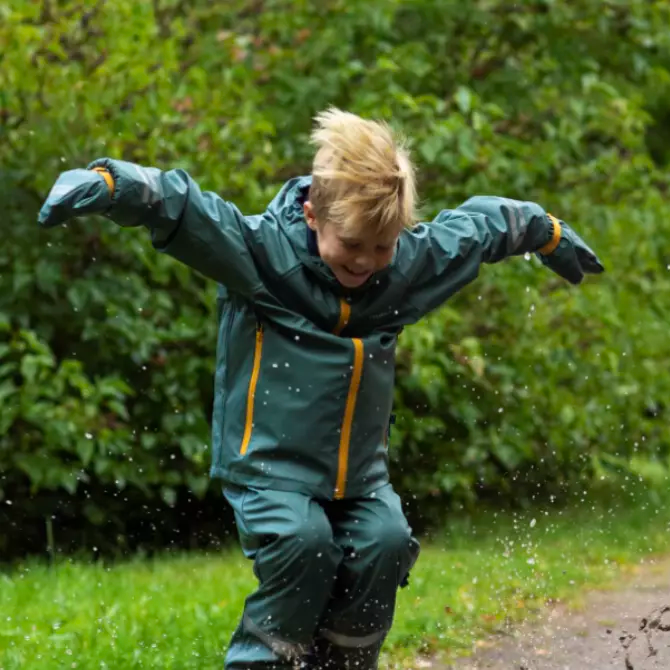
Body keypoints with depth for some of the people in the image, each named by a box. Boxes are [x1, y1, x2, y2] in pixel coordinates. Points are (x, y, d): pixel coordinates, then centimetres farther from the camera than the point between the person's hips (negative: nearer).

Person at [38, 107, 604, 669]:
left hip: (360, 472, 5)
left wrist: (551, 236, 35)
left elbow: (481, 224, 19)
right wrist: (104, 183, -46)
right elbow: (173, 203, -27)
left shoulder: (414, 262, -1)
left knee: (387, 542, -19)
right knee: (303, 545, -28)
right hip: (269, 468, -4)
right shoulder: (259, 248, -15)